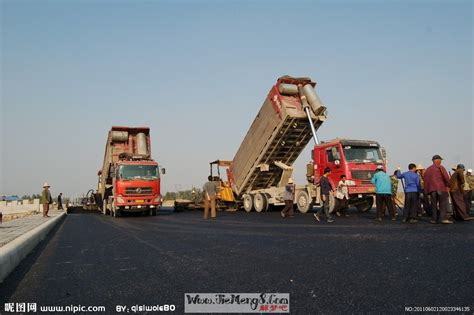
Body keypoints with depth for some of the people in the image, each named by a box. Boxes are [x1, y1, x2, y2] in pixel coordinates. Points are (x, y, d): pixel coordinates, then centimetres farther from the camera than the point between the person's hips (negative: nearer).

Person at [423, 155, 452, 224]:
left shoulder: (428, 170, 16)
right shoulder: (440, 167, 0)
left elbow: (426, 181, 15)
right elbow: (446, 177, -13)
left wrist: (427, 191, 17)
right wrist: (448, 185, -1)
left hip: (432, 189, 5)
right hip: (441, 188, -4)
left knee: (434, 205, 8)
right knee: (443, 204, -4)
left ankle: (434, 219, 8)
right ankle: (444, 218, -12)